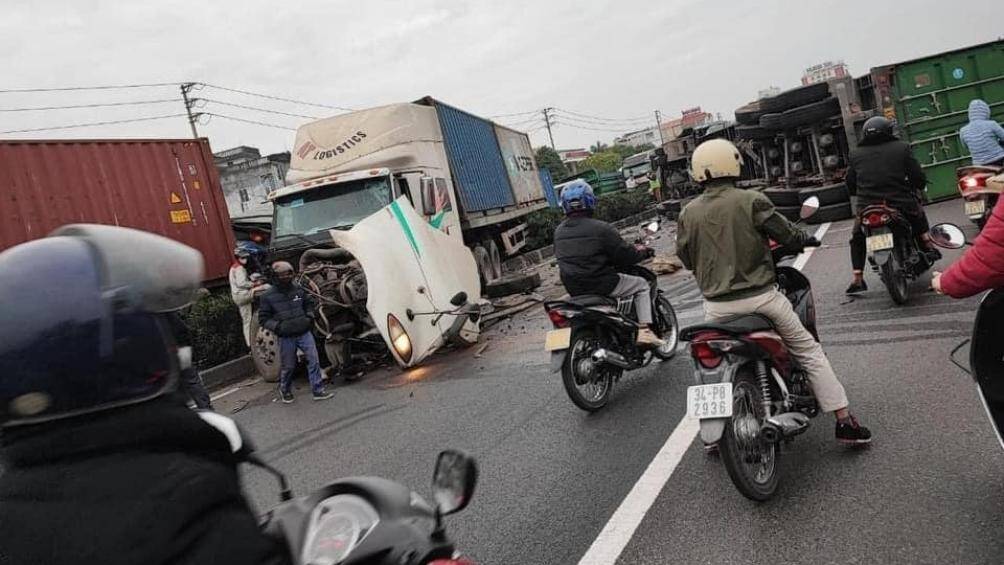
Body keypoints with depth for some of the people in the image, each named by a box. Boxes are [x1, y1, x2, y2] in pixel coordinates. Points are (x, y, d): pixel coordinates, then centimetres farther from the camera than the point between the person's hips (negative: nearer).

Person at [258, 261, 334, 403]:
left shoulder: (299, 290, 3)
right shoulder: (268, 297, -6)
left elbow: (310, 303, 20)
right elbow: (263, 318, -1)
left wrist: (310, 315, 4)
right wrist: (277, 326, -15)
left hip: (304, 332, 2)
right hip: (286, 337, -2)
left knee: (313, 360, -4)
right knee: (287, 366, 10)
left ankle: (318, 390, 5)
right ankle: (285, 391, 35)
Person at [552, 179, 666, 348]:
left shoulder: (558, 232, 4)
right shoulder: (600, 228, -15)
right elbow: (625, 255, -11)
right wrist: (642, 252, 11)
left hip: (573, 289, 7)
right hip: (602, 285, -7)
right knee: (642, 285, 13)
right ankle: (645, 331, -1)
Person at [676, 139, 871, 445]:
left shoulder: (688, 213, -1)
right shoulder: (751, 201, -9)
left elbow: (686, 259, 8)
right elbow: (787, 235, -3)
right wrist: (806, 239, 20)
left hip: (716, 304, 3)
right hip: (760, 296, -2)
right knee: (809, 351, 13)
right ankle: (844, 421, 15)